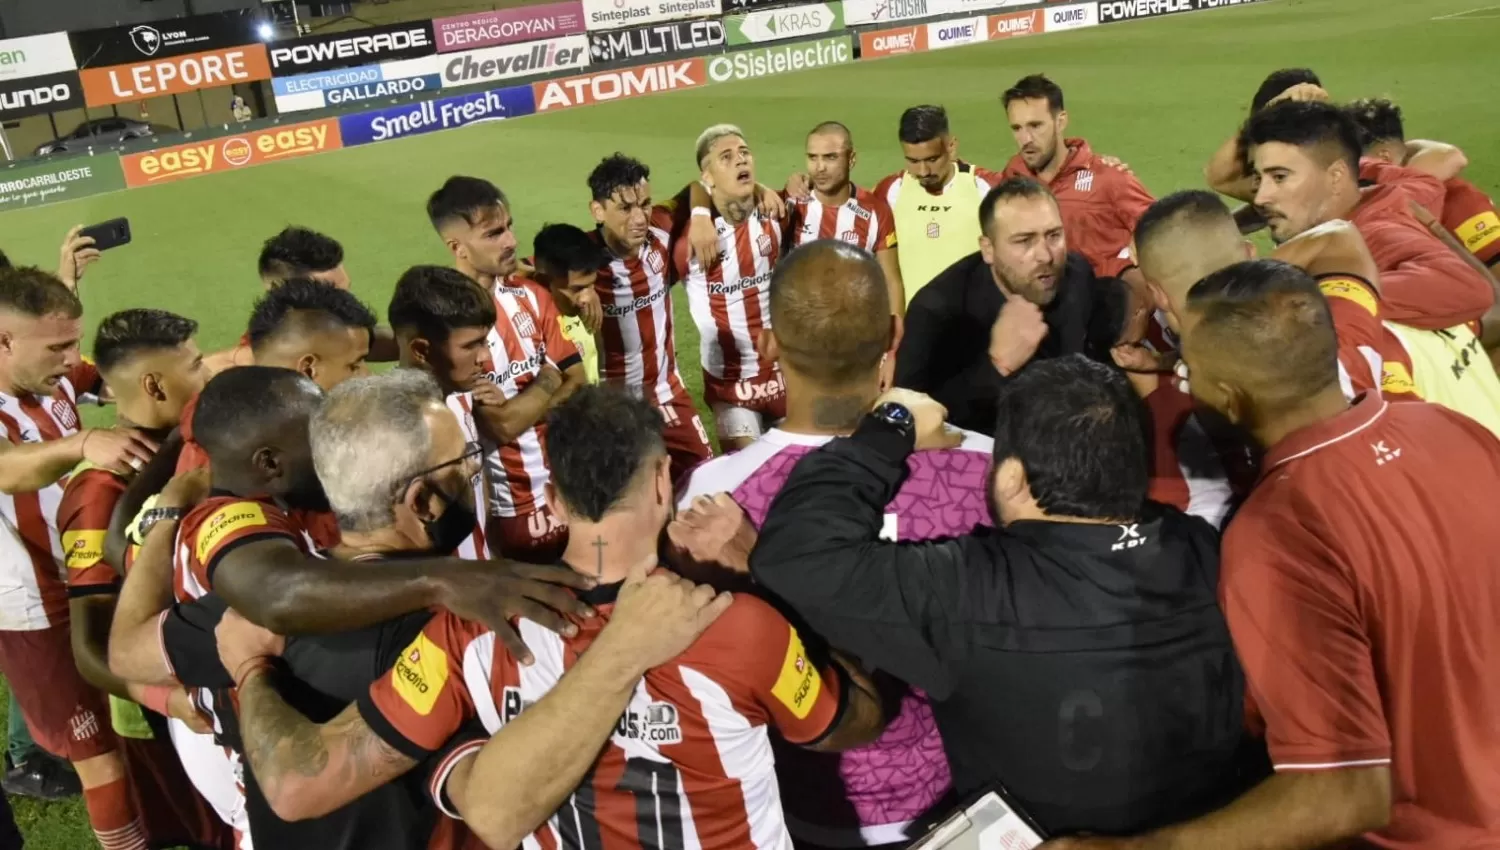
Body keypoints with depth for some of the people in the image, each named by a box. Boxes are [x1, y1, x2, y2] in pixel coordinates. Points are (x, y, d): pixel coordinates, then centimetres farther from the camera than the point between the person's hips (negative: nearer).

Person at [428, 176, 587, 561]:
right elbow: (501, 425, -21)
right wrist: (548, 379, -8)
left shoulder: (528, 294, 1)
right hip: (515, 506, -5)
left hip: (570, 485, 5)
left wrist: (519, 409, -15)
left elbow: (578, 383, -1)